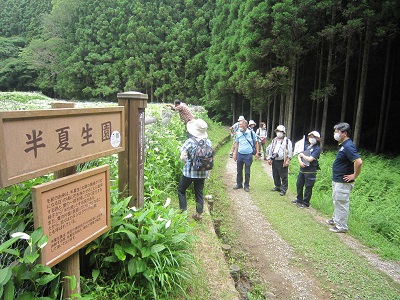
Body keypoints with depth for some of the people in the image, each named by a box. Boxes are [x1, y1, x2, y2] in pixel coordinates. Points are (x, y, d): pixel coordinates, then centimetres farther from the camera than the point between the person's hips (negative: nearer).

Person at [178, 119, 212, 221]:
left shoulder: (190, 141, -15)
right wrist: (207, 170, 16)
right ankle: (199, 214, 22)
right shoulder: (208, 142, -1)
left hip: (189, 172, -4)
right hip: (203, 172, 4)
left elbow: (183, 156, -19)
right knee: (199, 193, 15)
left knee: (181, 190, 16)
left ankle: (183, 211, 16)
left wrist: (187, 162, 2)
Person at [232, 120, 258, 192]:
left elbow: (256, 142, 3)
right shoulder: (238, 133, 1)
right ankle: (239, 184, 25)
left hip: (248, 155, -3)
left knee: (247, 172, 6)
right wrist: (235, 153, 7)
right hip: (240, 154, 3)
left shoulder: (251, 132, -6)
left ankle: (246, 185, 19)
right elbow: (236, 143, 10)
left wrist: (257, 152, 1)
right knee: (239, 170, 11)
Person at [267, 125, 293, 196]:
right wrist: (269, 159, 9)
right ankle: (277, 187, 29)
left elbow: (289, 152, -7)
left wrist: (287, 161, -14)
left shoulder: (287, 141, -3)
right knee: (275, 175, 14)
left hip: (282, 162, -6)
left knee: (284, 177, -1)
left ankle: (283, 189, 6)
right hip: (274, 161, 6)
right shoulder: (274, 141, 13)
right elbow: (270, 149, 17)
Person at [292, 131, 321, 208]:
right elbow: (299, 155, 8)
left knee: (308, 187, 3)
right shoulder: (306, 146, 10)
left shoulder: (317, 149, -10)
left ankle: (305, 203, 15)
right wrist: (300, 161, -12)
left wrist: (302, 155, -5)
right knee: (299, 185, 17)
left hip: (310, 171, -7)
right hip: (302, 169, 7)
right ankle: (299, 199, 34)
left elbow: (310, 159, -20)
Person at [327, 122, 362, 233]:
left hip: (343, 182, -10)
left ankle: (341, 226, 13)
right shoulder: (343, 145, 9)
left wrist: (354, 176, -22)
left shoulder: (348, 146, -23)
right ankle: (335, 219, 38)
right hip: (336, 180, 10)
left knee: (342, 203, 1)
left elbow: (358, 162, -33)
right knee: (336, 201, 22)